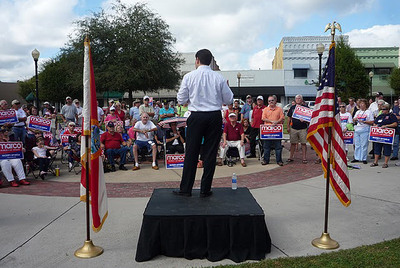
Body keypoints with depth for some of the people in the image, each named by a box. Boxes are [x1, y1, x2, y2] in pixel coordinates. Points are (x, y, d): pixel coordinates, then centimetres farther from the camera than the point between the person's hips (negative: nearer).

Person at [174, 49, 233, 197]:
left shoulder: (189, 77, -2)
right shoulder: (219, 77, 1)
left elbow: (181, 100, 1)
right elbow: (229, 100, 6)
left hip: (196, 117, -1)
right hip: (215, 117, 1)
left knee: (191, 153, 7)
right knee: (210, 153, 7)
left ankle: (185, 189, 14)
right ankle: (205, 190, 14)